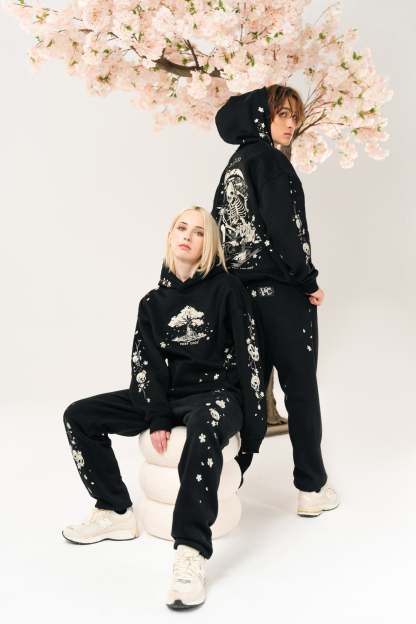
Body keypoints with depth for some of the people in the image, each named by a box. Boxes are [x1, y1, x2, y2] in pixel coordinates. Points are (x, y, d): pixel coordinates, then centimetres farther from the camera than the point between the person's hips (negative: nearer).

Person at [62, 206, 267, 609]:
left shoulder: (227, 289, -4)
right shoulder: (153, 301, 9)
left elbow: (248, 356, -7)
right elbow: (146, 364, 2)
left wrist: (251, 425, -10)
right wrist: (157, 418, -13)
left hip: (217, 392, -5)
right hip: (169, 395, 6)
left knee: (203, 428, -42)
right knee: (79, 416, -3)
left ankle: (190, 555, -42)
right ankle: (116, 513, 5)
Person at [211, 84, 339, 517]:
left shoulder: (236, 162, 15)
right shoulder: (268, 159, -9)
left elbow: (222, 223, 15)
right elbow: (282, 226, -18)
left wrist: (236, 279, 17)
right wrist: (309, 280, -12)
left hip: (244, 287, 8)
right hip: (280, 289, -8)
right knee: (300, 386, 1)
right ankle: (312, 488, 9)